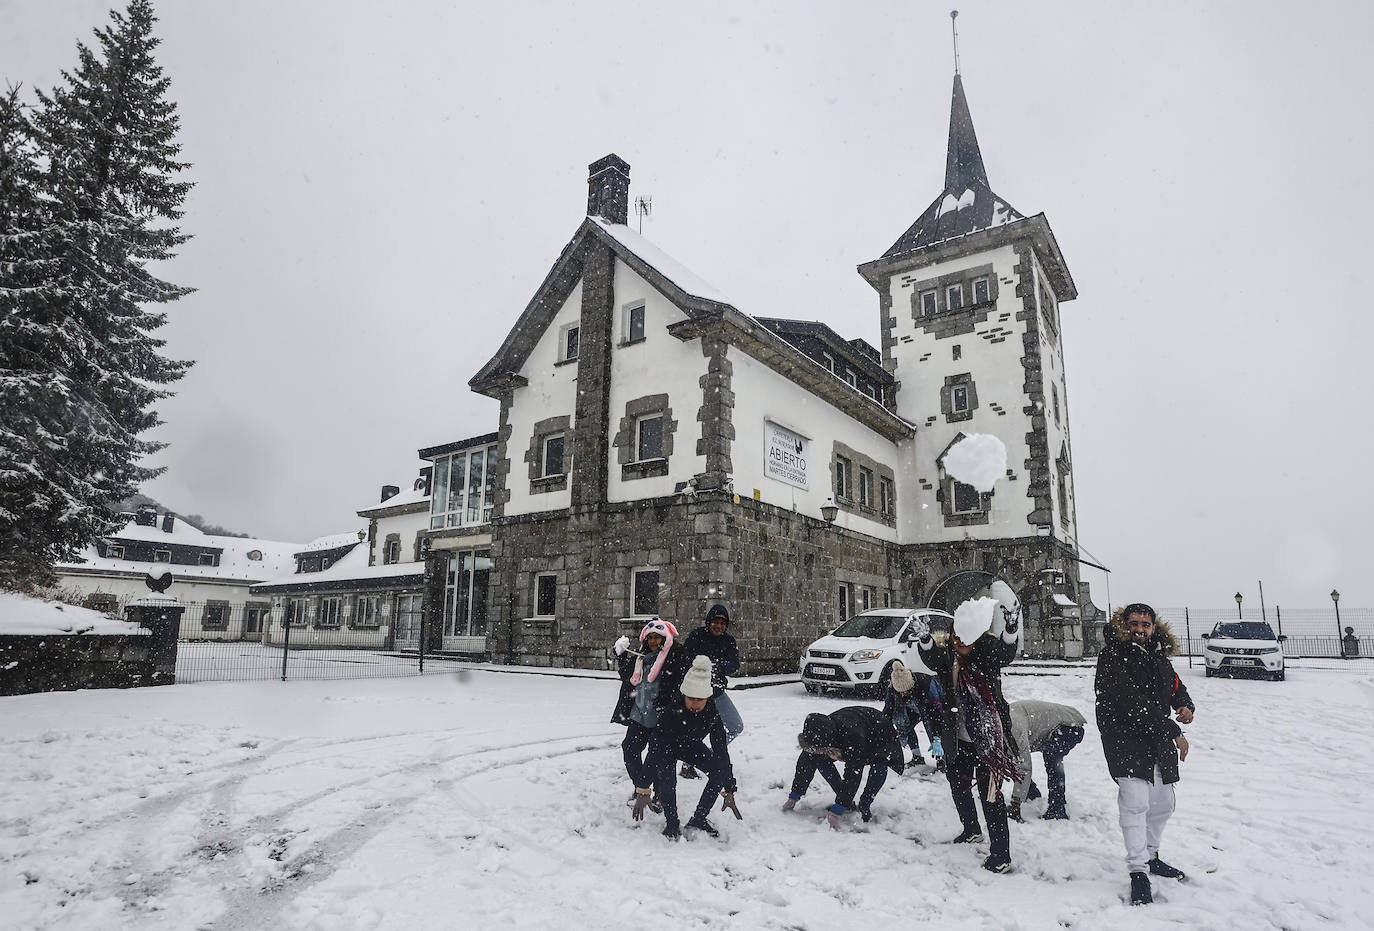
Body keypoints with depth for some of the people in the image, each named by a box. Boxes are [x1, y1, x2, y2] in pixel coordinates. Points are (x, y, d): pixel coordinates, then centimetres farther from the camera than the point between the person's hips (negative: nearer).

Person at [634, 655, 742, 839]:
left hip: (691, 746, 3)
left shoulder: (713, 714, -31)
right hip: (665, 748, -3)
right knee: (667, 779, -30)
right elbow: (654, 749, -41)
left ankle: (699, 819, -1)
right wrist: (642, 790, -44)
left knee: (720, 770, -17)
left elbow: (721, 751, -27)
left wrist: (728, 792, -29)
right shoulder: (671, 710, -40)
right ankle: (672, 824, -7)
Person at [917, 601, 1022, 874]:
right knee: (957, 784, 21)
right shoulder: (945, 655, -7)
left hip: (990, 737, -5)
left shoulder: (989, 652, -12)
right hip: (958, 738, 5)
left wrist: (1010, 632, -51)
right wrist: (925, 640, -47)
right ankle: (971, 830, 45)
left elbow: (1006, 652, -31)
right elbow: (929, 656, -25)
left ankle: (1001, 853, 8)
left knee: (990, 792, -5)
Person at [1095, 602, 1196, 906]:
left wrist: (1185, 706, -4)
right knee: (1135, 803, -15)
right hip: (1125, 741, -8)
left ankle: (1150, 856, 37)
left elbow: (1176, 686, 21)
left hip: (1159, 744, 8)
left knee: (1163, 803, 18)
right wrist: (1173, 732, -20)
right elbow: (1133, 702, -21)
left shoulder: (1158, 655, 11)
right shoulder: (1113, 656, -14)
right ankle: (1137, 871, -6)